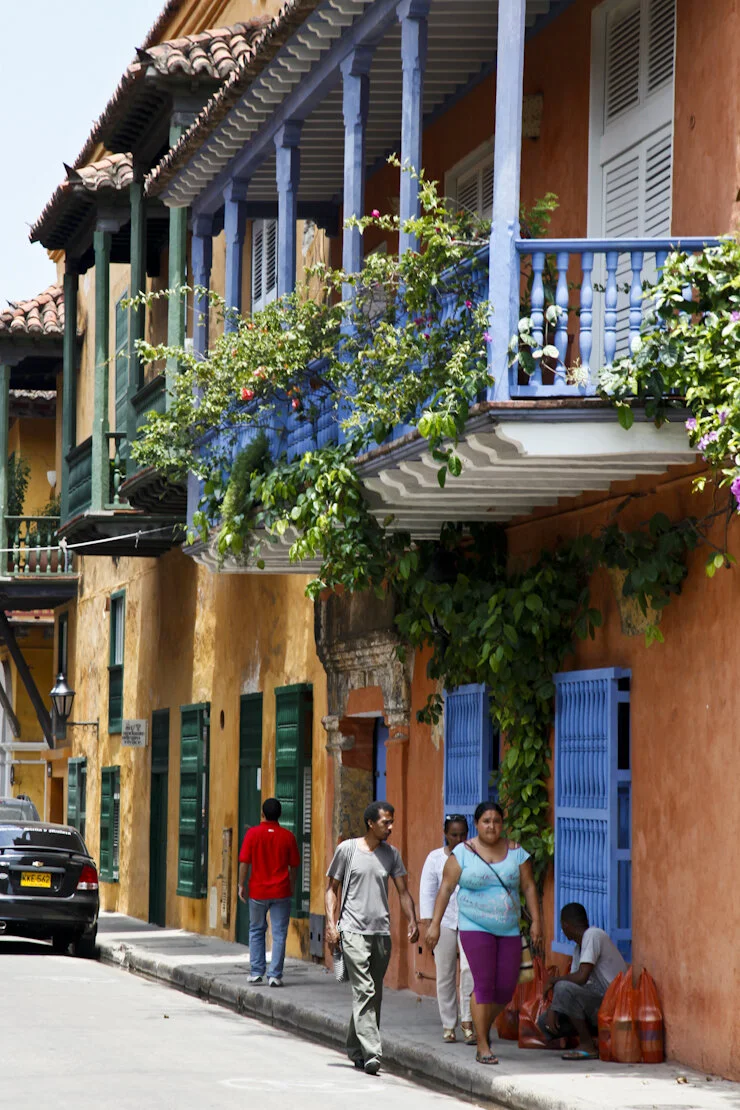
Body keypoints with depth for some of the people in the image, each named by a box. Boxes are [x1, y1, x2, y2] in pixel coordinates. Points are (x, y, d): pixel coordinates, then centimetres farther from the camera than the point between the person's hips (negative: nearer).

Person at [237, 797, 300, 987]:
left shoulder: (253, 833, -6)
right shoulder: (287, 836, -2)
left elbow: (244, 862, -6)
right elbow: (294, 865, 5)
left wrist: (241, 885, 4)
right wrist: (292, 885, 20)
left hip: (258, 891, 0)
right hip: (281, 891, 0)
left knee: (256, 931, 15)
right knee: (279, 934, 2)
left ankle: (256, 972, 14)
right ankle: (275, 975, -3)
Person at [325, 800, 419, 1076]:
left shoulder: (391, 854, 10)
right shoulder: (347, 849, 1)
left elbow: (402, 891, 10)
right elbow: (332, 887, 6)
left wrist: (412, 921, -5)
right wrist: (331, 924, -4)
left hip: (381, 931, 4)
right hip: (353, 930, -4)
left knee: (373, 995, 9)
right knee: (364, 991, -15)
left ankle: (355, 1049, 24)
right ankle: (371, 1053, -22)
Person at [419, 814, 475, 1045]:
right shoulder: (435, 858, 5)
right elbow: (427, 890, 1)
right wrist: (427, 918, -10)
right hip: (444, 920, 1)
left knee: (469, 968, -17)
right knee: (445, 974, 3)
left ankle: (467, 1021, -12)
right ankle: (448, 1025, 11)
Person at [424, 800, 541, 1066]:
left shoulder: (515, 852, 6)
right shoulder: (463, 853, -3)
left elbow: (529, 887, 7)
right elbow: (446, 888, -4)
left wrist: (536, 921, -2)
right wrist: (434, 924, -9)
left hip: (509, 930, 4)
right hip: (475, 927, -4)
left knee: (506, 988, 2)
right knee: (484, 984, -11)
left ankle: (484, 1026, 32)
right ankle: (482, 1047, -7)